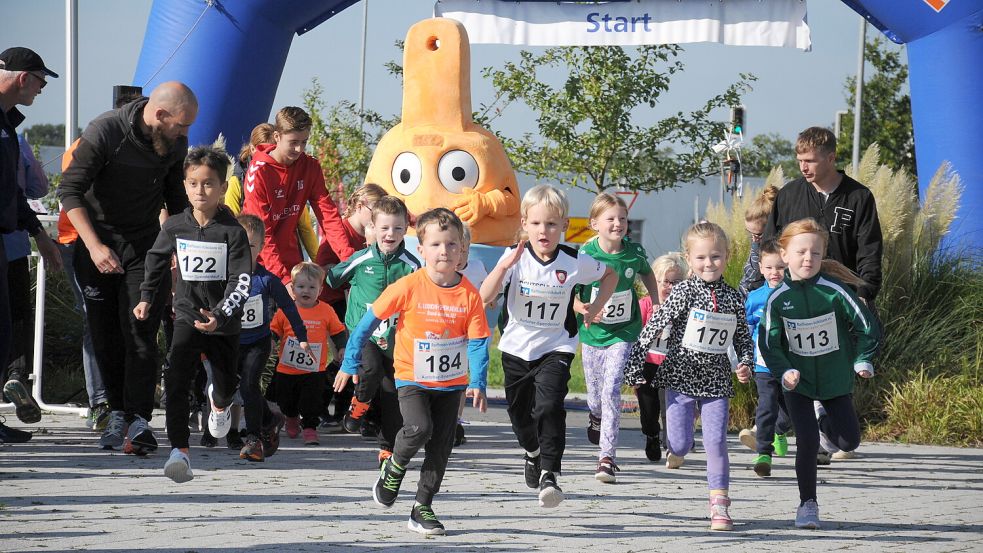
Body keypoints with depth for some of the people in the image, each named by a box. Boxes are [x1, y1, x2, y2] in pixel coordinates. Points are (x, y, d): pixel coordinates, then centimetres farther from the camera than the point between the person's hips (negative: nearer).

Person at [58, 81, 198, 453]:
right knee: (105, 337, 3)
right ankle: (118, 413, 18)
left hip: (146, 245, 2)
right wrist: (94, 246, -27)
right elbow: (69, 191, -18)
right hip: (97, 245, -2)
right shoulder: (104, 133, -18)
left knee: (140, 335, -11)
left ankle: (140, 422, -16)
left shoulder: (175, 143, -1)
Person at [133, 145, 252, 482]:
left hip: (224, 323, -1)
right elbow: (157, 260, 18)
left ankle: (219, 403, 56)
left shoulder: (232, 232, -11)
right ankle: (179, 451, -21)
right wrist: (147, 298, 18)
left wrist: (221, 315, -26)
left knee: (227, 381, 16)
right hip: (187, 317, 1)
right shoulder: (174, 227, -2)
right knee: (176, 380, -19)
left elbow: (241, 281, -14)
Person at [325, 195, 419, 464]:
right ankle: (359, 404, 1)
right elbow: (330, 279, 16)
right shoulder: (360, 260, -2)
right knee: (371, 369, -29)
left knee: (392, 392, 1)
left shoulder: (411, 266, -2)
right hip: (363, 333, -1)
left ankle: (388, 448, 12)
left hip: (395, 339, 1)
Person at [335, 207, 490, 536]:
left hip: (451, 382, 3)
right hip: (412, 377, -3)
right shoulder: (408, 288, -13)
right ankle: (395, 467, 5)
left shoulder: (469, 295, -7)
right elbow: (369, 321, -6)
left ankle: (422, 509, 18)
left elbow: (477, 342, -5)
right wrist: (350, 363, -4)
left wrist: (478, 383, -18)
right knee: (419, 428, -25)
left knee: (441, 446, 5)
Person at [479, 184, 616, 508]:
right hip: (516, 348, 2)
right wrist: (504, 266, -39)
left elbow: (610, 275, 11)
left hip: (556, 348, -2)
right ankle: (533, 451, 49)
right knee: (520, 412, 17)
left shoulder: (574, 261, -11)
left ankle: (549, 473, -22)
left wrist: (595, 308, 1)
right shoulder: (515, 257, -14)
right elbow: (485, 298, -26)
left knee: (549, 405, -24)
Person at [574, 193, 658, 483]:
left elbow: (647, 274, 15)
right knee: (594, 393, 16)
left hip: (623, 333, -1)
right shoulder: (585, 255, -14)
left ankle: (607, 457, -15)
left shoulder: (634, 252, -8)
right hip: (592, 332, 1)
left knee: (611, 390, -16)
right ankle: (595, 418, 54)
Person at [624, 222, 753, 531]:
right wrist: (634, 366, -12)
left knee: (716, 442, -4)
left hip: (716, 381, 2)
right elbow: (653, 328, -9)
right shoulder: (683, 292, -9)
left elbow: (743, 338, 13)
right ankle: (677, 448, 36)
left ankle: (719, 505, 2)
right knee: (681, 443, -2)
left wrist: (745, 365, -5)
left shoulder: (734, 299, 2)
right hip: (681, 377, -2)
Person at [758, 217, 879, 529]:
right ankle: (807, 504, 7)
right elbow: (769, 343, -6)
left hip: (835, 380, 1)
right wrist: (785, 372, -18)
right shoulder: (778, 298, -13)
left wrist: (863, 362, -7)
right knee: (807, 443, -10)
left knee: (849, 442, 6)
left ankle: (825, 419, 40)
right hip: (797, 382, -1)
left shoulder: (835, 290, -17)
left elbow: (866, 327, -7)